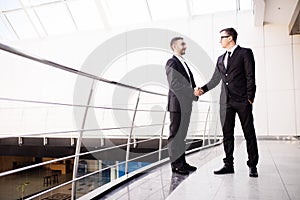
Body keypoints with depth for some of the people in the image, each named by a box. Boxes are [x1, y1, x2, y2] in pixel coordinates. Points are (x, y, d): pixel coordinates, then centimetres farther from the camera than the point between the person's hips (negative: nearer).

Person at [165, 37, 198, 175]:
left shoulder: (183, 63, 20)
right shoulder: (172, 63, -9)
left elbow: (190, 82, 19)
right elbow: (174, 84, -19)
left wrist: (195, 93, -1)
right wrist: (193, 94, -15)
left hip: (186, 104, 9)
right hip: (177, 104, -9)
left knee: (181, 134, 14)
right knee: (175, 134, -2)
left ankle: (182, 162, 23)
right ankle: (176, 165, 6)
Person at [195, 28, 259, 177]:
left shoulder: (245, 53, 2)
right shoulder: (221, 59, 19)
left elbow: (250, 76, -4)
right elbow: (215, 79, 18)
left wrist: (250, 98, -10)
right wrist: (203, 89, 4)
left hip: (242, 101, -5)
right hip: (226, 101, 6)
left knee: (249, 133, 2)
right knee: (227, 134, 7)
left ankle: (252, 166, 11)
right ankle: (228, 165, 15)